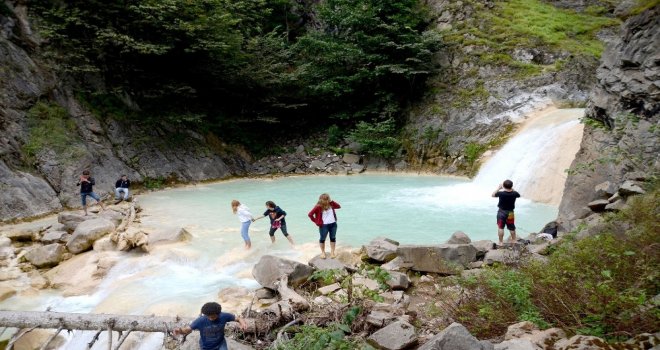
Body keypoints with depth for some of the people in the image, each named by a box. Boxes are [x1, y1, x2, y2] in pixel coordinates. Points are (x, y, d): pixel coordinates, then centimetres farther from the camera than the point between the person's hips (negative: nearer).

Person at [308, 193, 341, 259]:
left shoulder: (330, 204, 3)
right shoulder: (318, 207, -13)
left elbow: (339, 206, 9)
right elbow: (310, 214, -12)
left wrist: (332, 201, -4)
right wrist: (316, 222, -8)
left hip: (333, 224, 5)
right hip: (324, 225, -5)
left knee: (333, 238, 9)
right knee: (322, 239, 5)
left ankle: (332, 252, 20)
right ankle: (323, 252, 21)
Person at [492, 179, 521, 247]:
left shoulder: (501, 193, -20)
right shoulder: (514, 194, -12)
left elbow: (493, 194, -3)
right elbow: (518, 195, 13)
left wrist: (498, 188, 5)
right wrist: (512, 189, 14)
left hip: (502, 212, -4)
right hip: (510, 213, 4)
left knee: (500, 227, 2)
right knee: (511, 227, 18)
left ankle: (501, 242, 3)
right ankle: (513, 240, 33)